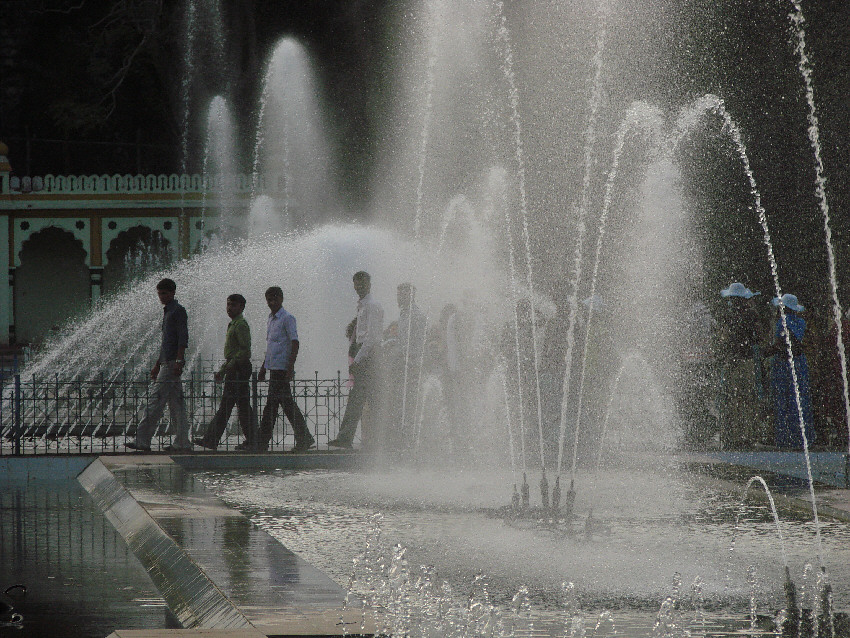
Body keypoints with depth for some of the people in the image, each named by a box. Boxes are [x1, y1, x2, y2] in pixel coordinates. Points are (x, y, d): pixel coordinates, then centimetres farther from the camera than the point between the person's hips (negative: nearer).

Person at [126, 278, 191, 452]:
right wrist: (157, 364, 28)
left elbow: (183, 339, -16)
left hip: (172, 363, -10)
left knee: (156, 402, -12)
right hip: (166, 363, 10)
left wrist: (178, 361, -23)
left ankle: (142, 440, -15)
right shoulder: (168, 312, 22)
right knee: (176, 404, 7)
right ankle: (182, 442, 6)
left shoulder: (178, 311, -7)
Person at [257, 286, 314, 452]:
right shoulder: (270, 320, 18)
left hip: (281, 368, -9)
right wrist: (263, 368, 25)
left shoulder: (287, 319, -9)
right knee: (287, 404, 8)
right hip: (274, 368, 9)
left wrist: (290, 368, -21)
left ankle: (262, 442, -7)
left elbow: (295, 343, -15)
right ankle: (304, 439, 11)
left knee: (272, 405, -8)